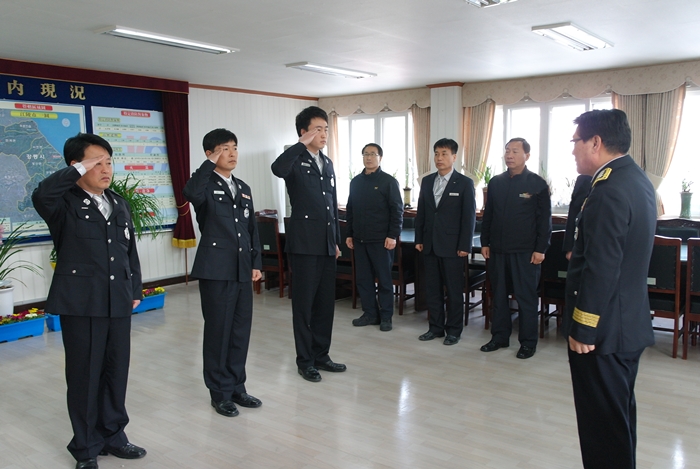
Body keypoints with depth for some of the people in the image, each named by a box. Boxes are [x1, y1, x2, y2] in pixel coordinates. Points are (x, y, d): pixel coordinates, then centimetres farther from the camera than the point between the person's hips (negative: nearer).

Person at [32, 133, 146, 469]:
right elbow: (41, 195, -30)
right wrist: (79, 170, -22)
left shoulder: (119, 204, 12)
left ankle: (112, 435, 31)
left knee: (117, 371, 13)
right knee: (84, 375, 6)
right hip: (81, 303, -5)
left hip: (118, 303, 5)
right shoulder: (65, 205, -6)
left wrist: (135, 289, 14)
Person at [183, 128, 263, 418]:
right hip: (216, 270, -6)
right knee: (218, 331, 3)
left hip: (242, 271, 6)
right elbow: (190, 193, -30)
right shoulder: (206, 185, -4)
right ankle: (220, 392, 17)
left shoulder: (243, 189, 15)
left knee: (241, 331, 11)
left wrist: (256, 263, 11)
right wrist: (210, 163, -19)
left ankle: (237, 387, 25)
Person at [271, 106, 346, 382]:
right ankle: (305, 361, 15)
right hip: (304, 243, -7)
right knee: (304, 303, 3)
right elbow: (277, 169, -32)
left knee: (325, 302, 12)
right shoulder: (296, 160, -6)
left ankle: (321, 355, 25)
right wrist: (302, 144, -22)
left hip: (326, 243, 7)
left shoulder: (327, 164, 16)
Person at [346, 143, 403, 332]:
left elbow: (397, 210, -7)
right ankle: (370, 313, 20)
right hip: (359, 239, 5)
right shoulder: (356, 182, 11)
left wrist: (393, 236, -13)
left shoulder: (388, 181, -3)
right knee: (363, 278, 8)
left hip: (381, 240, -5)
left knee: (384, 279, 3)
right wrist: (349, 234, 11)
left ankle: (386, 316, 13)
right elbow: (350, 209, 15)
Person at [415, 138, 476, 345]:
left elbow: (469, 217, -6)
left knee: (454, 290, 4)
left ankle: (453, 330, 16)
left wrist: (464, 246, -11)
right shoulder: (427, 181, 10)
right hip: (430, 245, 5)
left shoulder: (465, 183, -4)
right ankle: (436, 327, 22)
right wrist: (419, 239, 6)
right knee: (432, 288, 10)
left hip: (452, 246, -5)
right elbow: (421, 212, 12)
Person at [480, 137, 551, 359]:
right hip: (497, 249, 4)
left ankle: (528, 342, 14)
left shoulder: (537, 184, -3)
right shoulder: (495, 182, 9)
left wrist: (540, 249, -10)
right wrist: (485, 243, 7)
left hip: (525, 251, -4)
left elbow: (544, 220, -4)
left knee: (526, 297, 3)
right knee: (499, 295, 11)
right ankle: (500, 336, 23)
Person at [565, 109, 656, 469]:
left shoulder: (609, 192, -23)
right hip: (629, 322, 10)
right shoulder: (636, 179, 9)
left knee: (603, 423, 3)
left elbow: (601, 271, -24)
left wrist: (582, 329, -18)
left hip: (603, 329, -10)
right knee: (620, 414, 23)